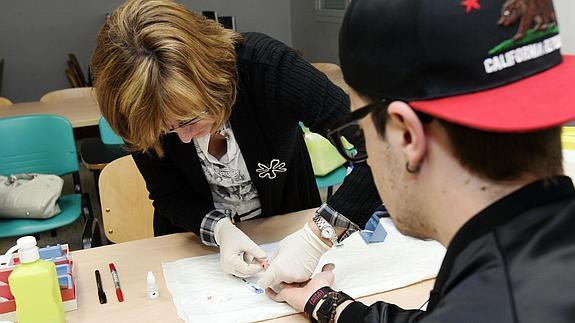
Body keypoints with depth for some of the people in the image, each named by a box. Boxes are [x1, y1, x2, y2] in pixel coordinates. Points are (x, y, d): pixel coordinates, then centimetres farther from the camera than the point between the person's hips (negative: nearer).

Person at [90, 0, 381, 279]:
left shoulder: (265, 65, -32)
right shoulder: (143, 112, -23)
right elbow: (170, 196, -10)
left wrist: (319, 235, -45)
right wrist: (219, 229, -29)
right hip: (198, 245, 1)